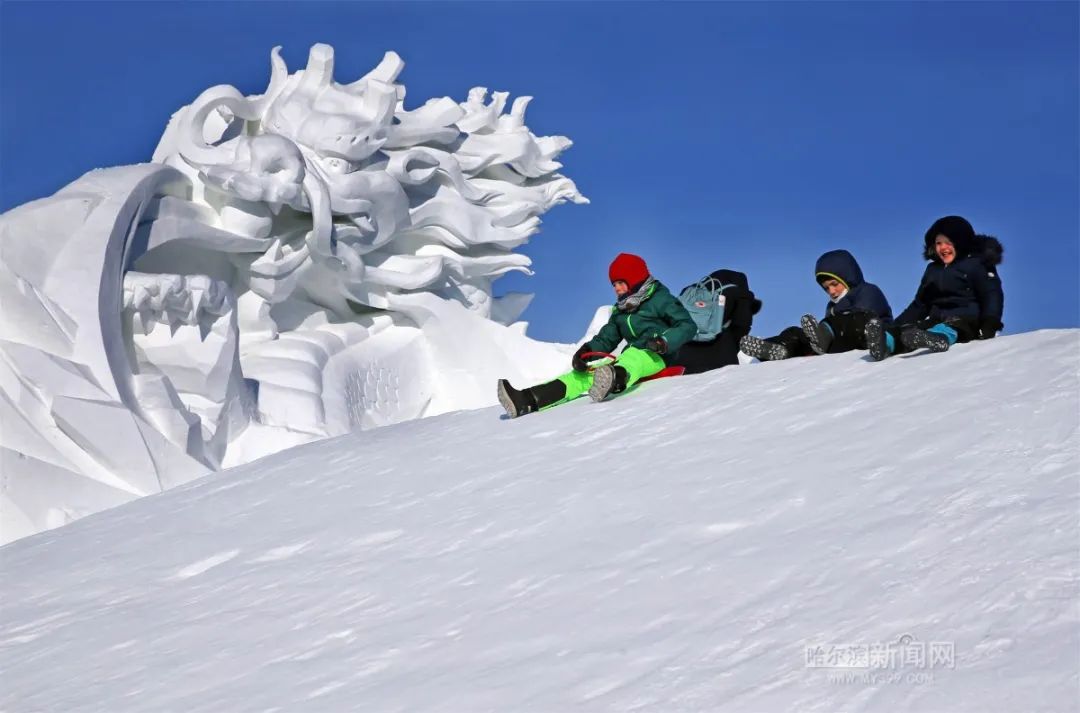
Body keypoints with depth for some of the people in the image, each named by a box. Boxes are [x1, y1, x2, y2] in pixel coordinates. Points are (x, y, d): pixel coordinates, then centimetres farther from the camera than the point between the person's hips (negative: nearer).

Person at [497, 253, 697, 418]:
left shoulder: (660, 299, 1)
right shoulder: (620, 310, 23)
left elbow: (688, 326, -7)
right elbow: (606, 339, 16)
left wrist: (664, 342, -24)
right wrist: (586, 351, -5)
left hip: (659, 358, -7)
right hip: (631, 359, 7)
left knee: (633, 355, -40)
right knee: (586, 373, -12)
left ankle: (616, 380, -78)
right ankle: (528, 400, -30)